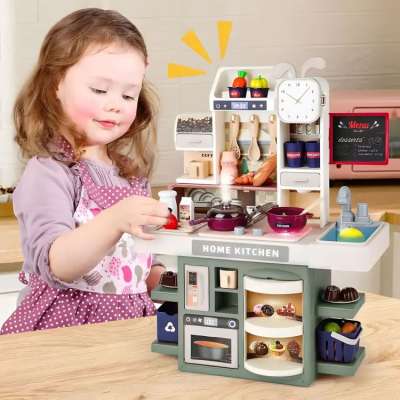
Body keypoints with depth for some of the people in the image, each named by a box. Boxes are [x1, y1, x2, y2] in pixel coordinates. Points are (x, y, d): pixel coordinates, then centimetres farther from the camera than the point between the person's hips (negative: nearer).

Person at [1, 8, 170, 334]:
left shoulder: (131, 172, 11)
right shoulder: (48, 172, -11)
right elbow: (57, 265, -25)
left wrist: (164, 277, 4)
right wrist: (115, 221, -39)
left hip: (130, 320, 8)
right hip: (63, 330, -8)